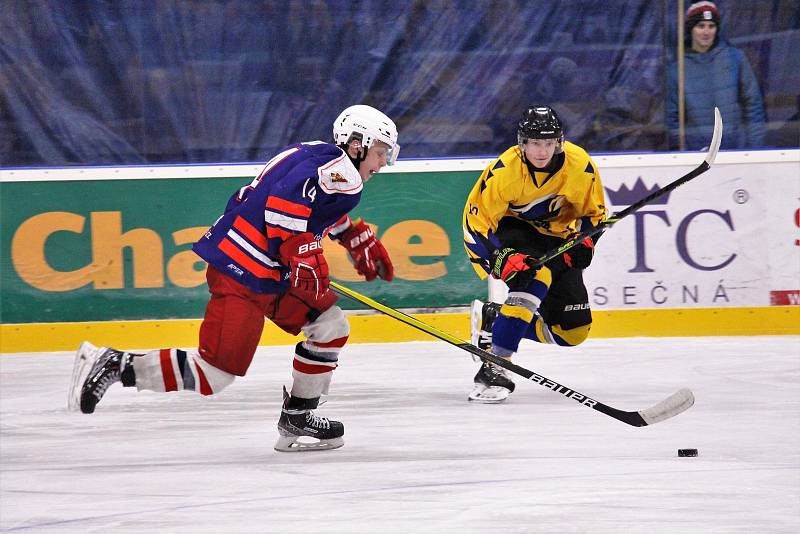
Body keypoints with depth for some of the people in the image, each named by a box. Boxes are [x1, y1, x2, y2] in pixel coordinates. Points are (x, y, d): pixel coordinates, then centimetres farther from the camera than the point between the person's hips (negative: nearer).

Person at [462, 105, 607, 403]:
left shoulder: (580, 166, -18)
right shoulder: (503, 171, -28)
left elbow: (594, 213, -2)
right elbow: (475, 220, -22)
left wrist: (584, 242, -21)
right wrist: (501, 259, -35)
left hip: (555, 237, 5)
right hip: (509, 231, -5)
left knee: (573, 329, 0)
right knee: (537, 275, -37)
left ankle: (491, 320, 17)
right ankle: (494, 368, -37)